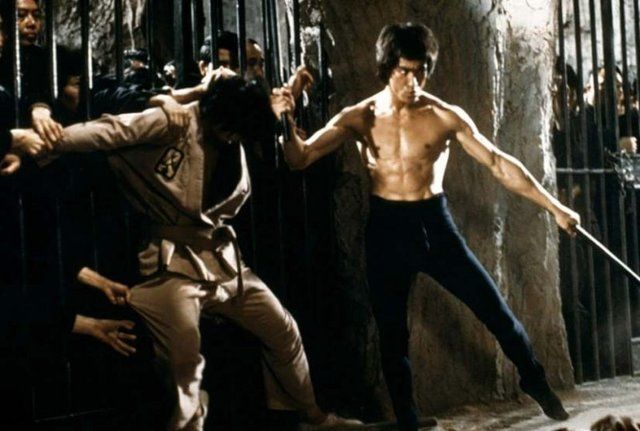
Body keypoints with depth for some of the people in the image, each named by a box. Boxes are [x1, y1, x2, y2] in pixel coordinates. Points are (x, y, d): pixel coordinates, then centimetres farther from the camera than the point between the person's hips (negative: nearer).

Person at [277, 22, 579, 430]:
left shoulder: (446, 117, -7)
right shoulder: (360, 117, -4)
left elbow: (498, 162, -3)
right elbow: (301, 158, -8)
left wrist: (553, 206, -4)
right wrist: (288, 121, -29)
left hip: (435, 223, 0)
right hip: (386, 227, 1)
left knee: (495, 308, 3)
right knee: (393, 334, 7)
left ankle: (535, 381, 30)